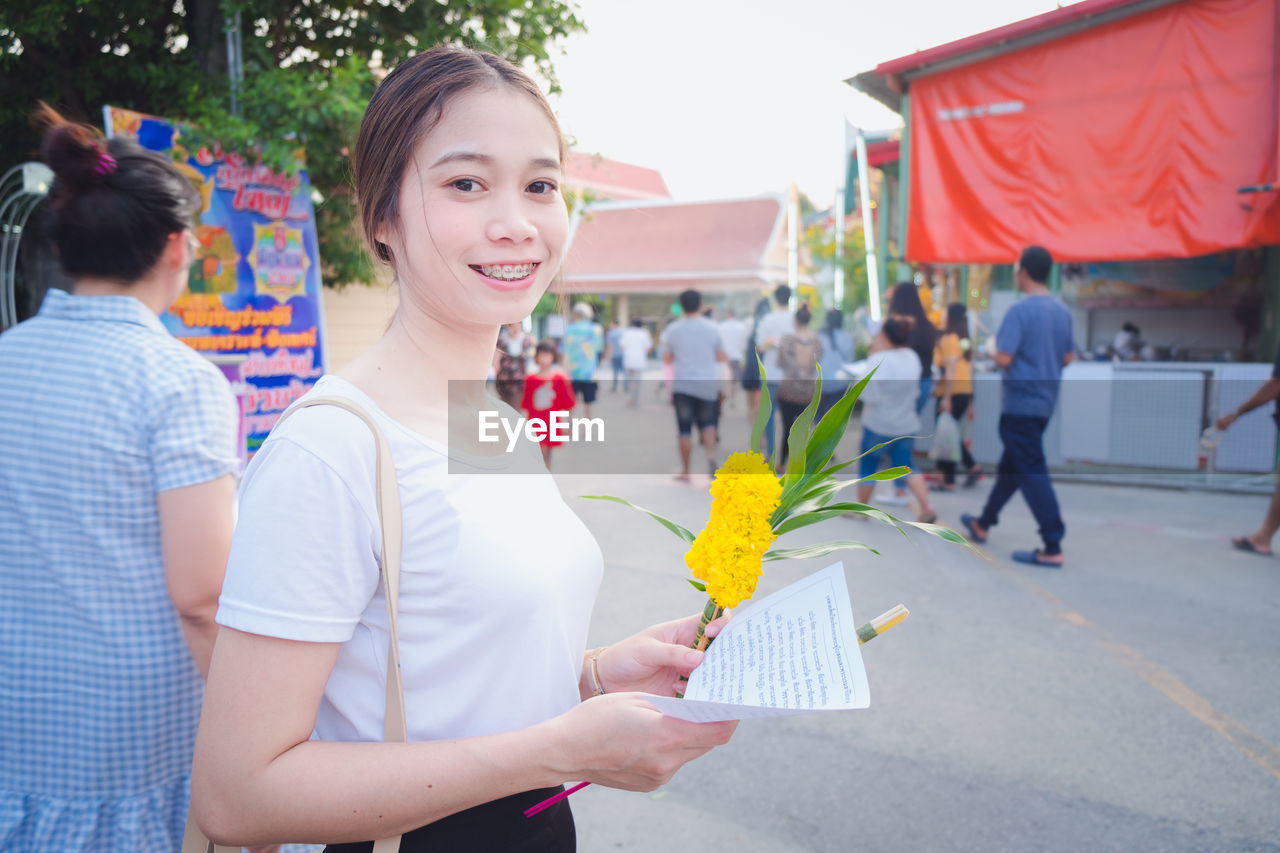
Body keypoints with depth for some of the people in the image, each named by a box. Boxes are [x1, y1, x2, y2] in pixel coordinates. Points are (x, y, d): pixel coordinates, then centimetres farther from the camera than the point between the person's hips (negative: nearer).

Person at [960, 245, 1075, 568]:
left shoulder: (1020, 310, -16)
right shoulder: (1062, 311, 8)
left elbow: (1003, 358, -21)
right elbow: (1068, 358, 14)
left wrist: (995, 347, -1)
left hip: (1020, 401, -8)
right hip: (1045, 400, 8)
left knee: (1031, 472, -6)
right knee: (1010, 465, 19)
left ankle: (1052, 547, -6)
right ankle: (983, 523, 34)